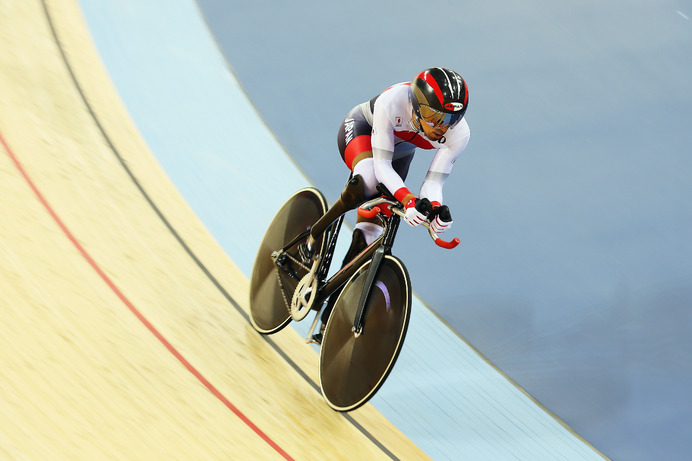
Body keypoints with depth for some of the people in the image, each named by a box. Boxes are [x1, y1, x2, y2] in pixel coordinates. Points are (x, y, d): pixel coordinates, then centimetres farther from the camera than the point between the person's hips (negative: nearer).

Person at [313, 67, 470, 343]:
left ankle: (329, 322, 5)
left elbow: (433, 182, -26)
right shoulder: (392, 102, -43)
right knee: (368, 181, -40)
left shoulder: (458, 133, -32)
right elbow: (382, 165, -37)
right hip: (360, 129, -3)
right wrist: (408, 199, -53)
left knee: (372, 229, -4)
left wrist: (435, 208, -48)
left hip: (401, 148, 3)